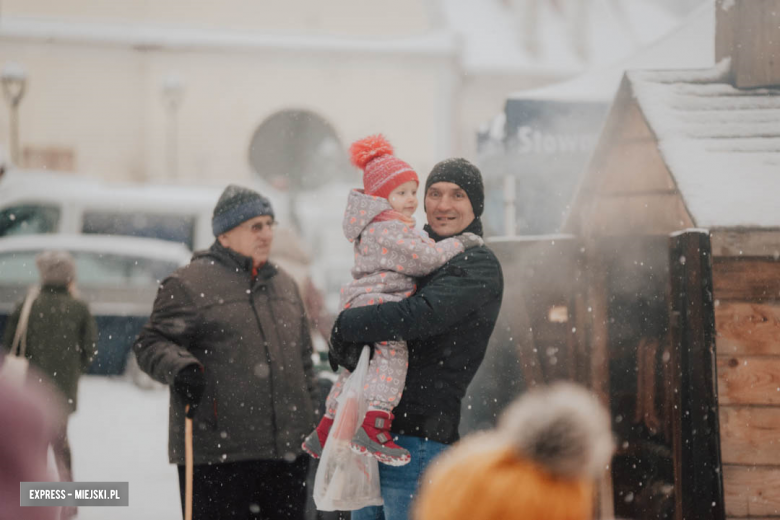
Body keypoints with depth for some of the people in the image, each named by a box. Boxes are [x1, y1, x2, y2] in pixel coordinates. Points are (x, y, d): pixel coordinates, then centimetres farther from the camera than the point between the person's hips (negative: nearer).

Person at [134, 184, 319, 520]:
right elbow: (151, 344, -5)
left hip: (287, 449, 6)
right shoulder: (189, 284, -3)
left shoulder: (284, 285, 19)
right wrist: (179, 369, -26)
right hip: (216, 451, -6)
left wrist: (312, 426, 20)